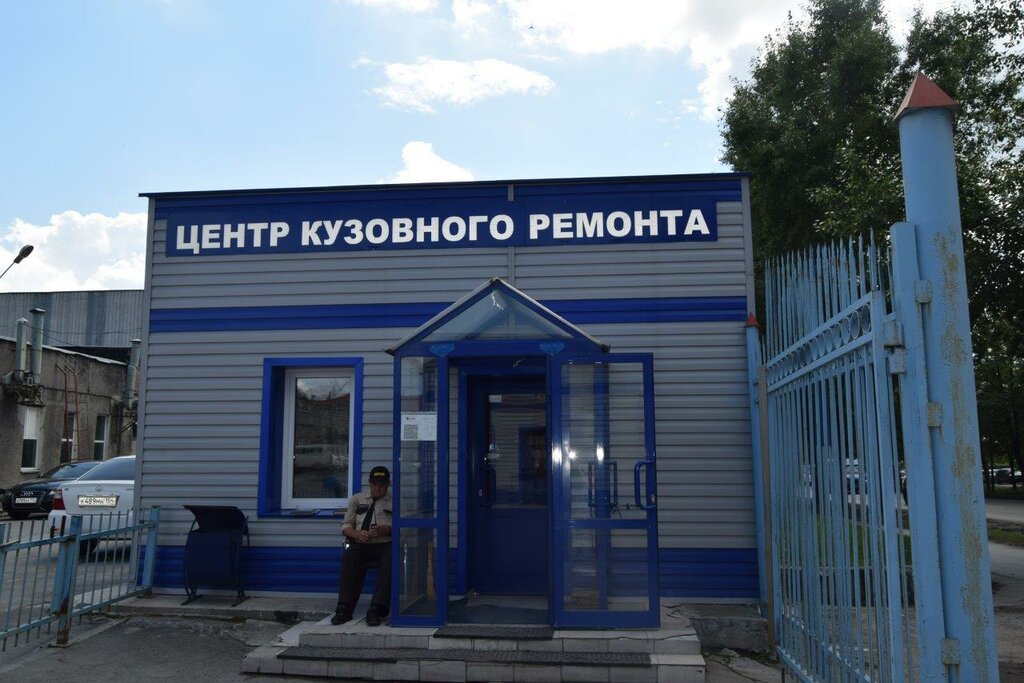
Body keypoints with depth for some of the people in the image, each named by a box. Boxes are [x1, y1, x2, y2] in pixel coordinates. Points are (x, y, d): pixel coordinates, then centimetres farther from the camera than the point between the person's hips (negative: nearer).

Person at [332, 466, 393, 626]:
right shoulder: (357, 499, 22)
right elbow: (345, 526, 15)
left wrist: (385, 530, -18)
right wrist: (357, 534, -6)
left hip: (385, 545, -2)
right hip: (360, 545, 2)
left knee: (390, 560, -35)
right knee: (349, 557, -32)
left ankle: (376, 610, -37)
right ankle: (344, 609, -32)